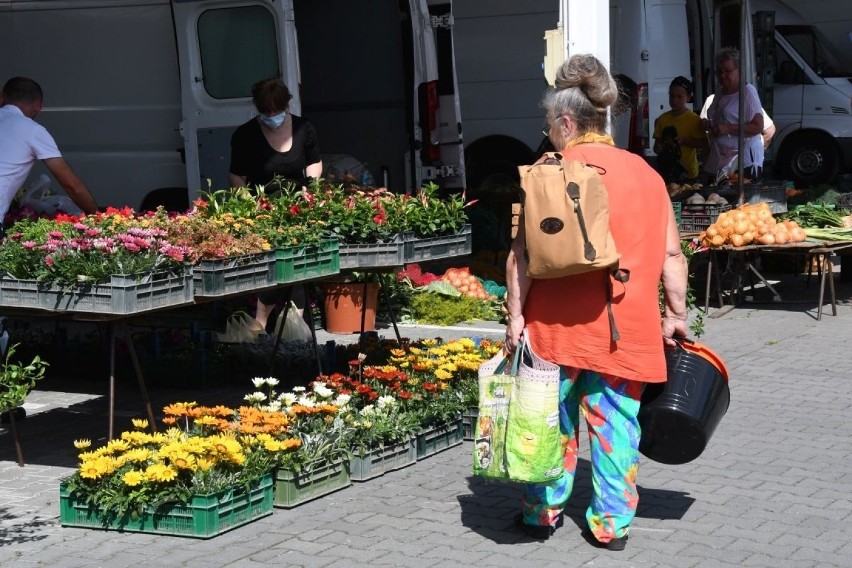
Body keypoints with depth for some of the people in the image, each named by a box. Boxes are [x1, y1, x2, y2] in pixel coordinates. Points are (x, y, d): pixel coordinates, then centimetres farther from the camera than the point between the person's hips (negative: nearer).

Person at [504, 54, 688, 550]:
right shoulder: (645, 173, 6)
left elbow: (522, 253, -9)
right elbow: (672, 254, 6)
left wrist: (516, 315, -5)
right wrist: (677, 315, 13)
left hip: (559, 322, -2)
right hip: (627, 326, 2)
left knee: (553, 419, 13)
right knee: (616, 424, 10)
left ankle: (543, 512, 24)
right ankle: (612, 523, 15)